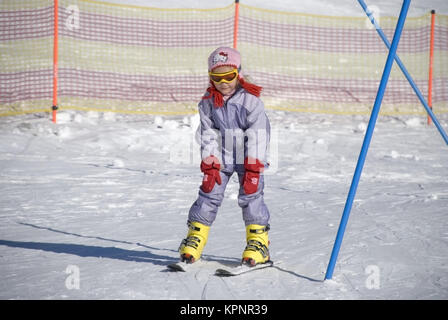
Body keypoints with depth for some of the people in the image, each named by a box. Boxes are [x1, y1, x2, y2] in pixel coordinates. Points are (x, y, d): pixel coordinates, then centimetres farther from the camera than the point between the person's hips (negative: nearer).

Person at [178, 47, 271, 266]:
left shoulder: (251, 100, -14)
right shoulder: (208, 102, -3)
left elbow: (257, 136, -14)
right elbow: (207, 136, -2)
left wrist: (253, 169, -18)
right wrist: (209, 166, -10)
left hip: (249, 158, -3)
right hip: (220, 158, 3)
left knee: (250, 195, -8)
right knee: (209, 193, 0)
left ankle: (258, 241, 1)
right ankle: (195, 238, 9)